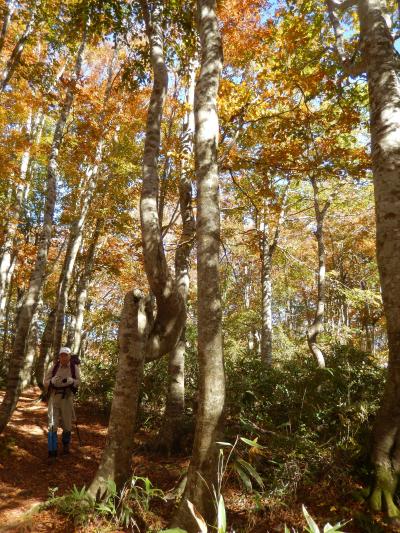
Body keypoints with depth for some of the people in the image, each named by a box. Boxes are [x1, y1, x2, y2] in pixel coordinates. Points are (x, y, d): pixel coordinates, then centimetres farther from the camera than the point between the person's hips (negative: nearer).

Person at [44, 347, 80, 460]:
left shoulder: (74, 367, -4)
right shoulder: (54, 367, -3)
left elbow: (78, 381, 0)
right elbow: (45, 383, 0)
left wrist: (70, 381, -21)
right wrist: (53, 381, -21)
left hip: (67, 397, 0)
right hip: (54, 397, 0)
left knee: (67, 424, 12)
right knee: (52, 424, -2)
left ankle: (66, 444, 38)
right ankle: (52, 451, 6)